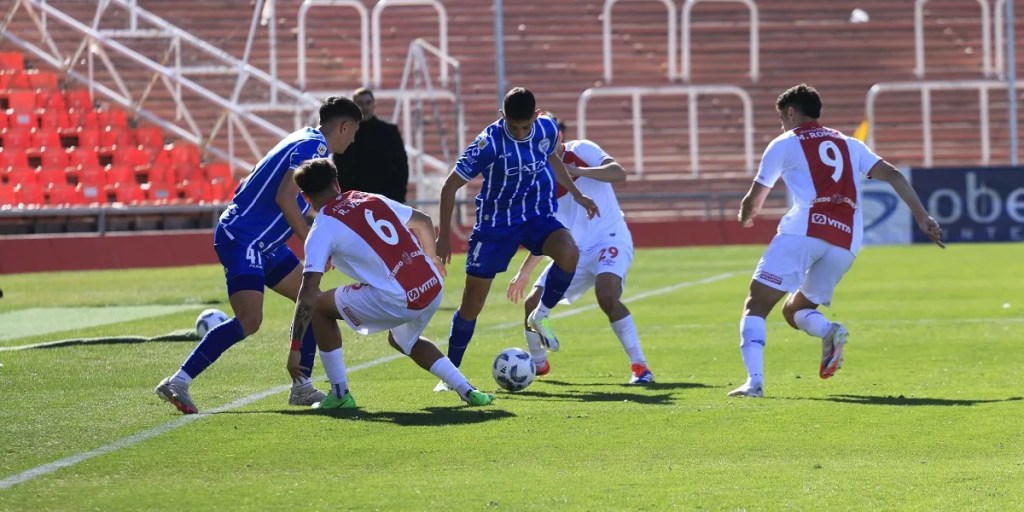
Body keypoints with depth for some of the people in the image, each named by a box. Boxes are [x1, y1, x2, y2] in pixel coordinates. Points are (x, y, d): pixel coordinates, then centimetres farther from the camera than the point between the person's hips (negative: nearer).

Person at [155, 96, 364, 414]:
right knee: (249, 320, -21)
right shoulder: (314, 146, -12)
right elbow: (285, 197, -24)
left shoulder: (308, 143, 18)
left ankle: (302, 388, 16)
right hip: (241, 239, -11)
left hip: (263, 243, 11)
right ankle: (177, 383, -20)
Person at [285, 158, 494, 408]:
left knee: (320, 307, 15)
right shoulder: (373, 200, 17)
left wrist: (295, 348, -3)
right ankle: (467, 390, 21)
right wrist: (431, 262, 41)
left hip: (397, 300, -6)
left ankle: (339, 395, 16)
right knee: (403, 340, 36)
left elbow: (308, 294, -6)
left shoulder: (322, 230, 1)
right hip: (433, 287, 6)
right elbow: (424, 223, 26)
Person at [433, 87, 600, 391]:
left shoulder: (547, 129, -8)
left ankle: (540, 316, -6)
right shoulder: (489, 143, -21)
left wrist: (576, 194, 17)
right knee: (472, 301, -2)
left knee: (569, 253, -31)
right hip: (496, 223, -2)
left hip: (538, 216, 3)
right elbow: (450, 187, -13)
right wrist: (444, 237, -12)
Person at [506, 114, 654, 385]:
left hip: (611, 239, -6)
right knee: (533, 303, -2)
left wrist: (580, 171, -34)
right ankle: (537, 364, 25)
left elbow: (619, 173, -22)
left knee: (606, 296, -33)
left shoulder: (582, 151, -7)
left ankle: (639, 366, -24)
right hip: (576, 250, 6)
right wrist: (523, 273, 11)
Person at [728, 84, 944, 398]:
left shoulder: (784, 144, 14)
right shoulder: (848, 144, 26)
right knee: (795, 310, 20)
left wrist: (746, 217, 43)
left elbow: (754, 200, 21)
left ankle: (754, 381, -22)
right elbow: (893, 176, 15)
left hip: (804, 230, -5)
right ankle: (829, 331, -14)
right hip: (847, 240, 5)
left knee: (756, 304, -1)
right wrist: (923, 218, 10)